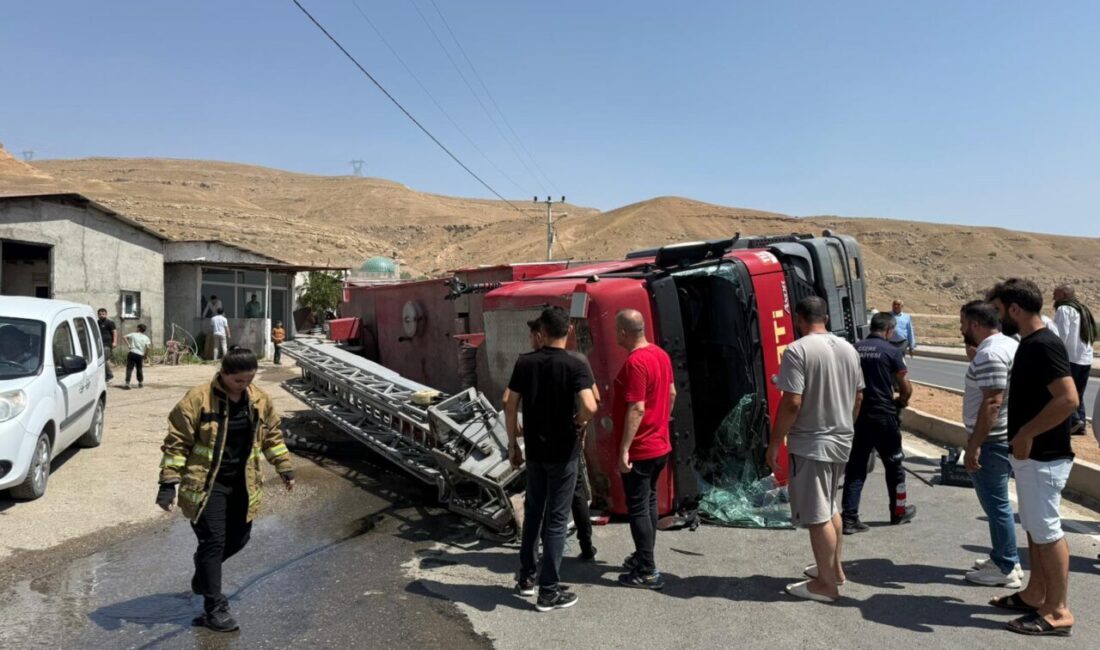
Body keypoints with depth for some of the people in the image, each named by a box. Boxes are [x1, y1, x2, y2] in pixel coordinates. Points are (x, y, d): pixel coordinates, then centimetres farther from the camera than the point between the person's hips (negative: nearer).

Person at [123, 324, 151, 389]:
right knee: (139, 369, 16)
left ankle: (127, 383, -14)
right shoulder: (146, 338, 6)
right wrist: (145, 355, 5)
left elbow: (124, 337, -2)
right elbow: (147, 347, -8)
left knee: (129, 368, -3)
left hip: (132, 353, -1)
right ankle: (140, 383, 26)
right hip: (140, 355, 1)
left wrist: (128, 345, 1)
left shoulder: (133, 334, 8)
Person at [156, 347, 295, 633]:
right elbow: (177, 442, -13)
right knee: (213, 541, -5)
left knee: (238, 538, 13)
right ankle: (214, 608, 7)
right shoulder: (198, 399, -16)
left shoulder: (260, 400, 0)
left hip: (242, 483, 6)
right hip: (206, 483, -5)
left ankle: (203, 574, 42)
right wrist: (169, 482, -15)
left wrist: (285, 468, 14)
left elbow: (272, 435, 13)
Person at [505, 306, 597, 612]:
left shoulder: (524, 362, -3)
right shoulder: (575, 365, -14)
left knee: (533, 511, 20)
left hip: (534, 450, 4)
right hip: (562, 452, -4)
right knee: (556, 519, 4)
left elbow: (510, 406, -1)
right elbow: (590, 406, -28)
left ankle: (526, 576, 31)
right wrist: (578, 421, -6)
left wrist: (513, 444, 9)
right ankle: (549, 590, 10)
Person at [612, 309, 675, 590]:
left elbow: (636, 410, -26)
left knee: (638, 508, 0)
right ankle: (643, 556, 33)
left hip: (639, 450, -9)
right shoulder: (661, 354, 5)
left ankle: (647, 572, 6)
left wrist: (624, 450, -23)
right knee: (649, 502, 20)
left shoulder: (634, 362, -23)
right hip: (660, 445, 9)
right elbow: (671, 394, 15)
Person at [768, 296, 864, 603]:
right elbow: (858, 397, 14)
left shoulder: (797, 350, -17)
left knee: (817, 516, 2)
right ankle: (834, 567, 35)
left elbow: (791, 404, -22)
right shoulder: (848, 348, 7)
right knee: (829, 508, 23)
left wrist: (774, 443, -13)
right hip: (842, 441, 8)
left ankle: (826, 583, 11)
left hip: (810, 444, -8)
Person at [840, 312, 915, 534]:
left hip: (857, 415, 3)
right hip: (883, 416, -3)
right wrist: (900, 401, 16)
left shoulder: (854, 349, 4)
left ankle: (849, 518, 3)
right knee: (894, 465, 16)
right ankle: (898, 511, 31)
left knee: (855, 468, 7)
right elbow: (906, 389, -4)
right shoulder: (892, 351, -8)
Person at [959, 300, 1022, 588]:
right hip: (1004, 437, 10)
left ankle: (1006, 569, 9)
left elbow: (992, 402, -26)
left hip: (992, 442, -10)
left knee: (995, 503, 0)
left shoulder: (989, 354, -21)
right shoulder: (1009, 344, 12)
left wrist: (974, 444, -24)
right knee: (997, 501, 19)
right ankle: (1004, 558, 30)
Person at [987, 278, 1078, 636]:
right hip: (1030, 454, 10)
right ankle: (1035, 595, 29)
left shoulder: (1045, 346, -20)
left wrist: (1025, 434, -22)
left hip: (1043, 457, -10)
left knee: (1047, 531, -1)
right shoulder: (1028, 343, 11)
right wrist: (1021, 439, 17)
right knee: (1035, 528, 17)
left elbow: (1068, 399, -28)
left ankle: (1058, 611, 10)